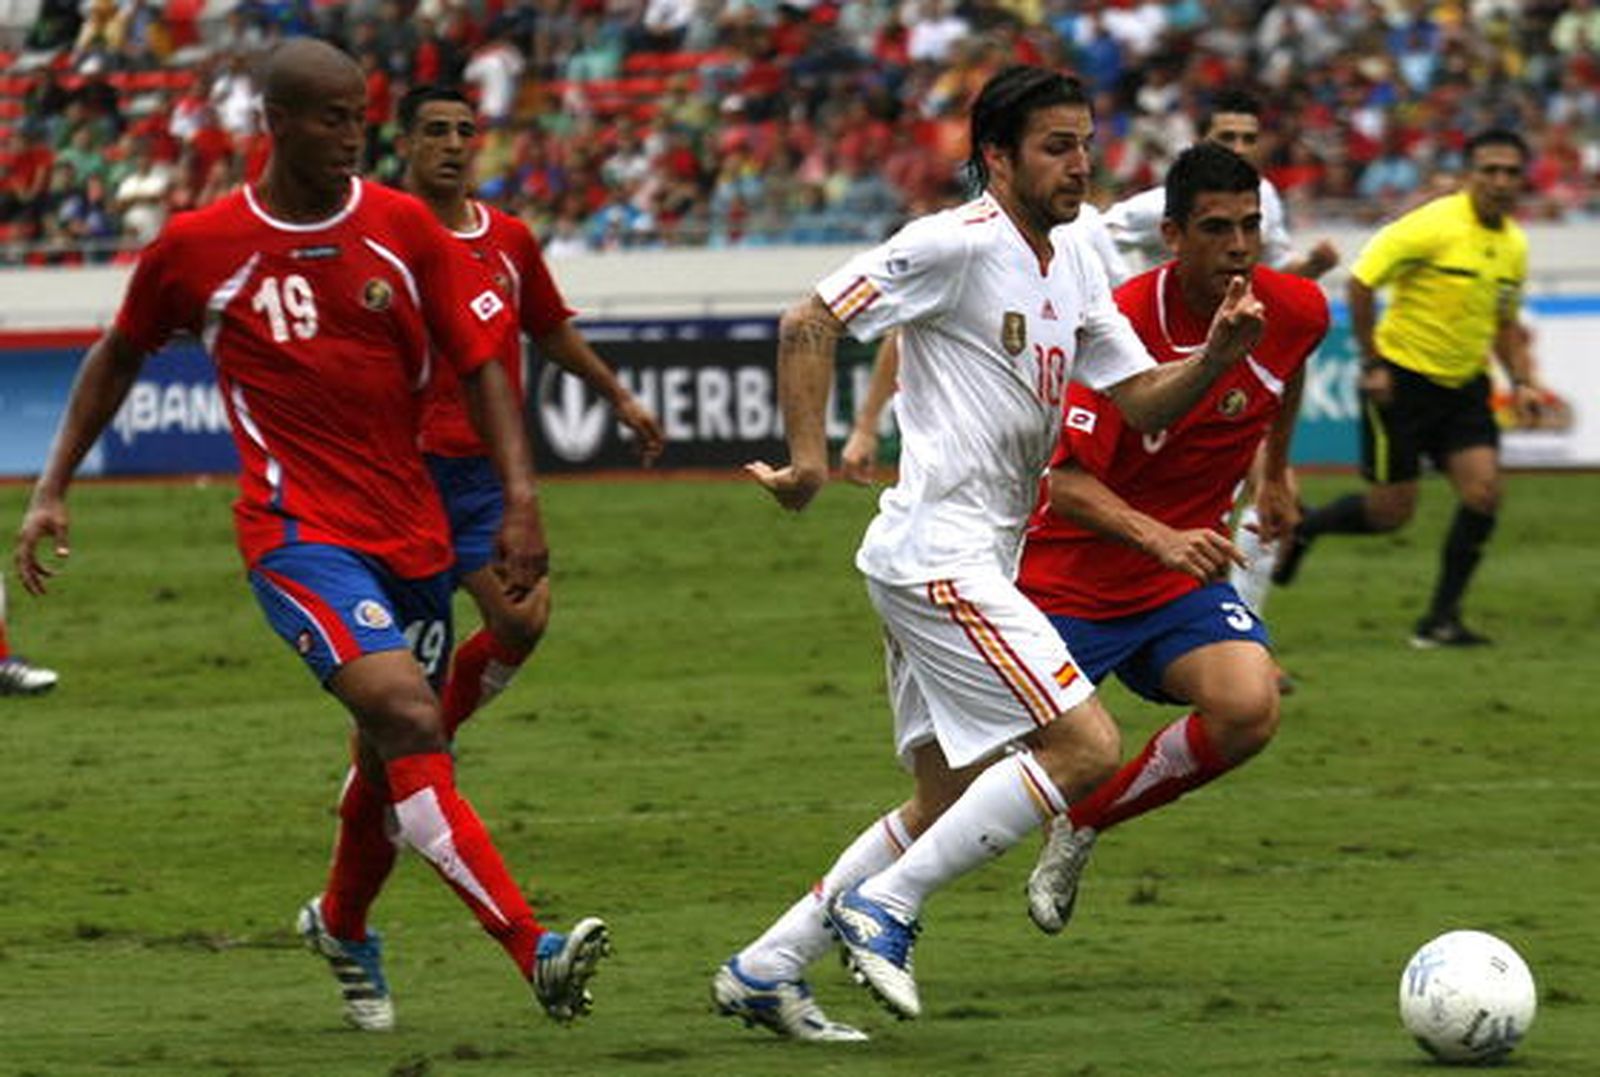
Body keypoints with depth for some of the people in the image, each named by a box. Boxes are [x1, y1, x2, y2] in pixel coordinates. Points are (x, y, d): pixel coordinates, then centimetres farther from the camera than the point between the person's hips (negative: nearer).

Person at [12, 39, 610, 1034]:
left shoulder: (404, 230, 2)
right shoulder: (197, 248, -2)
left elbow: (484, 361, 4)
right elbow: (121, 354, 14)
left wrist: (521, 497, -8)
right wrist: (53, 490, 14)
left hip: (414, 532, 4)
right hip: (299, 532, -4)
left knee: (395, 758, 15)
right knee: (408, 717, -24)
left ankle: (342, 925, 45)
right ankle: (536, 951, -32)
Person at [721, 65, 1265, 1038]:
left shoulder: (1072, 267, 14)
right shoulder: (958, 245, -12)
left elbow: (1143, 403, 14)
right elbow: (811, 322, -15)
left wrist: (1217, 355, -4)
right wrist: (810, 457, -19)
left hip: (974, 567, 10)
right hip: (937, 553, -10)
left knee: (950, 800, 12)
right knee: (1087, 745, -15)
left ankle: (765, 970, 16)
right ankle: (881, 907, -9)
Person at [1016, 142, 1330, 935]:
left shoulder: (1296, 310, -7)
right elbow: (1069, 484, -29)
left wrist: (1276, 469, 30)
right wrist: (1162, 539, -44)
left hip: (1182, 576, 4)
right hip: (1070, 576, -4)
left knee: (1249, 711, -25)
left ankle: (1080, 831, -1)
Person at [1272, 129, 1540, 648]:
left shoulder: (1514, 245, 5)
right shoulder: (1433, 226, -18)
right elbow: (1361, 281, -15)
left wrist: (1521, 381, 5)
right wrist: (1372, 362, -15)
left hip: (1464, 385, 6)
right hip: (1401, 381, -6)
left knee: (1483, 490, -12)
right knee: (1390, 512, -3)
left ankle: (1441, 619, -2)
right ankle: (1299, 526, 27)